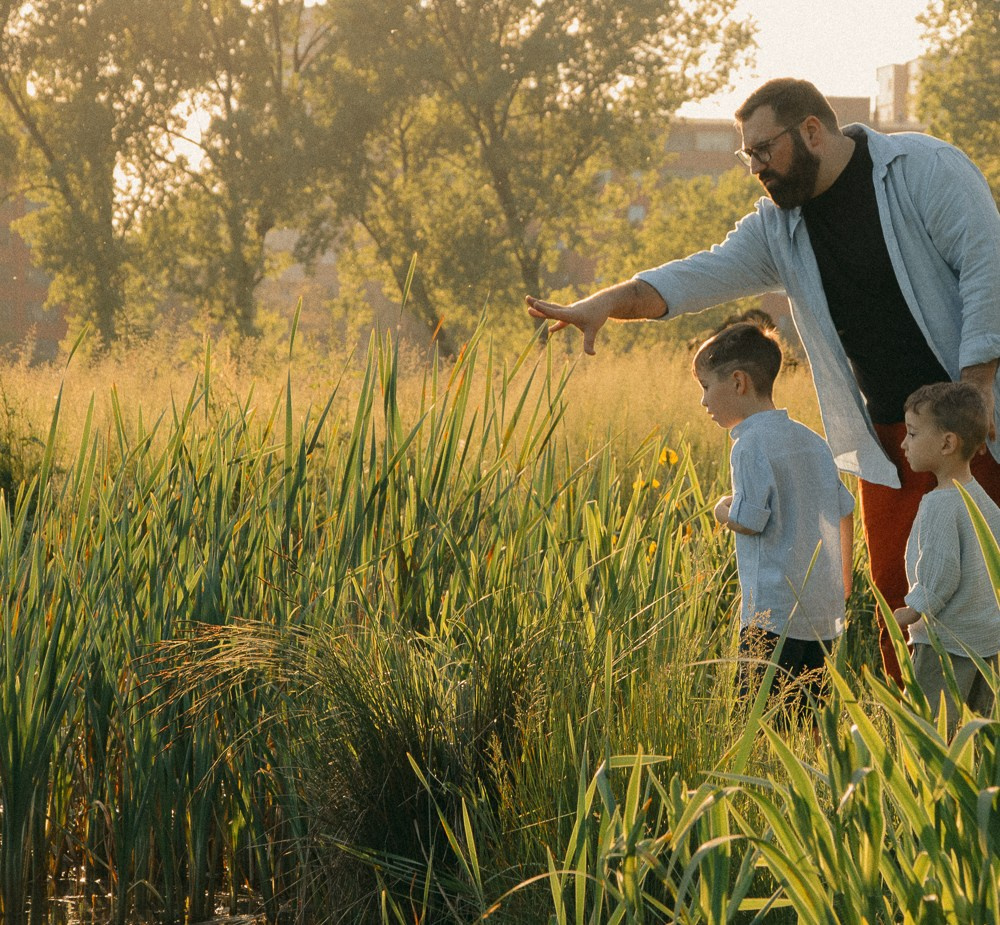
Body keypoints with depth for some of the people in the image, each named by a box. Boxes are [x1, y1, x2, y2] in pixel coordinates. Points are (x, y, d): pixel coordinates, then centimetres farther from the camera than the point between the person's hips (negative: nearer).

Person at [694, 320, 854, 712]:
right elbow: (845, 512, 18)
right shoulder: (812, 440, 13)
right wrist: (842, 583, 29)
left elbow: (749, 521, -17)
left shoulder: (750, 445, -11)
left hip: (774, 612, -8)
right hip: (824, 613, 8)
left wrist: (724, 511, 6)